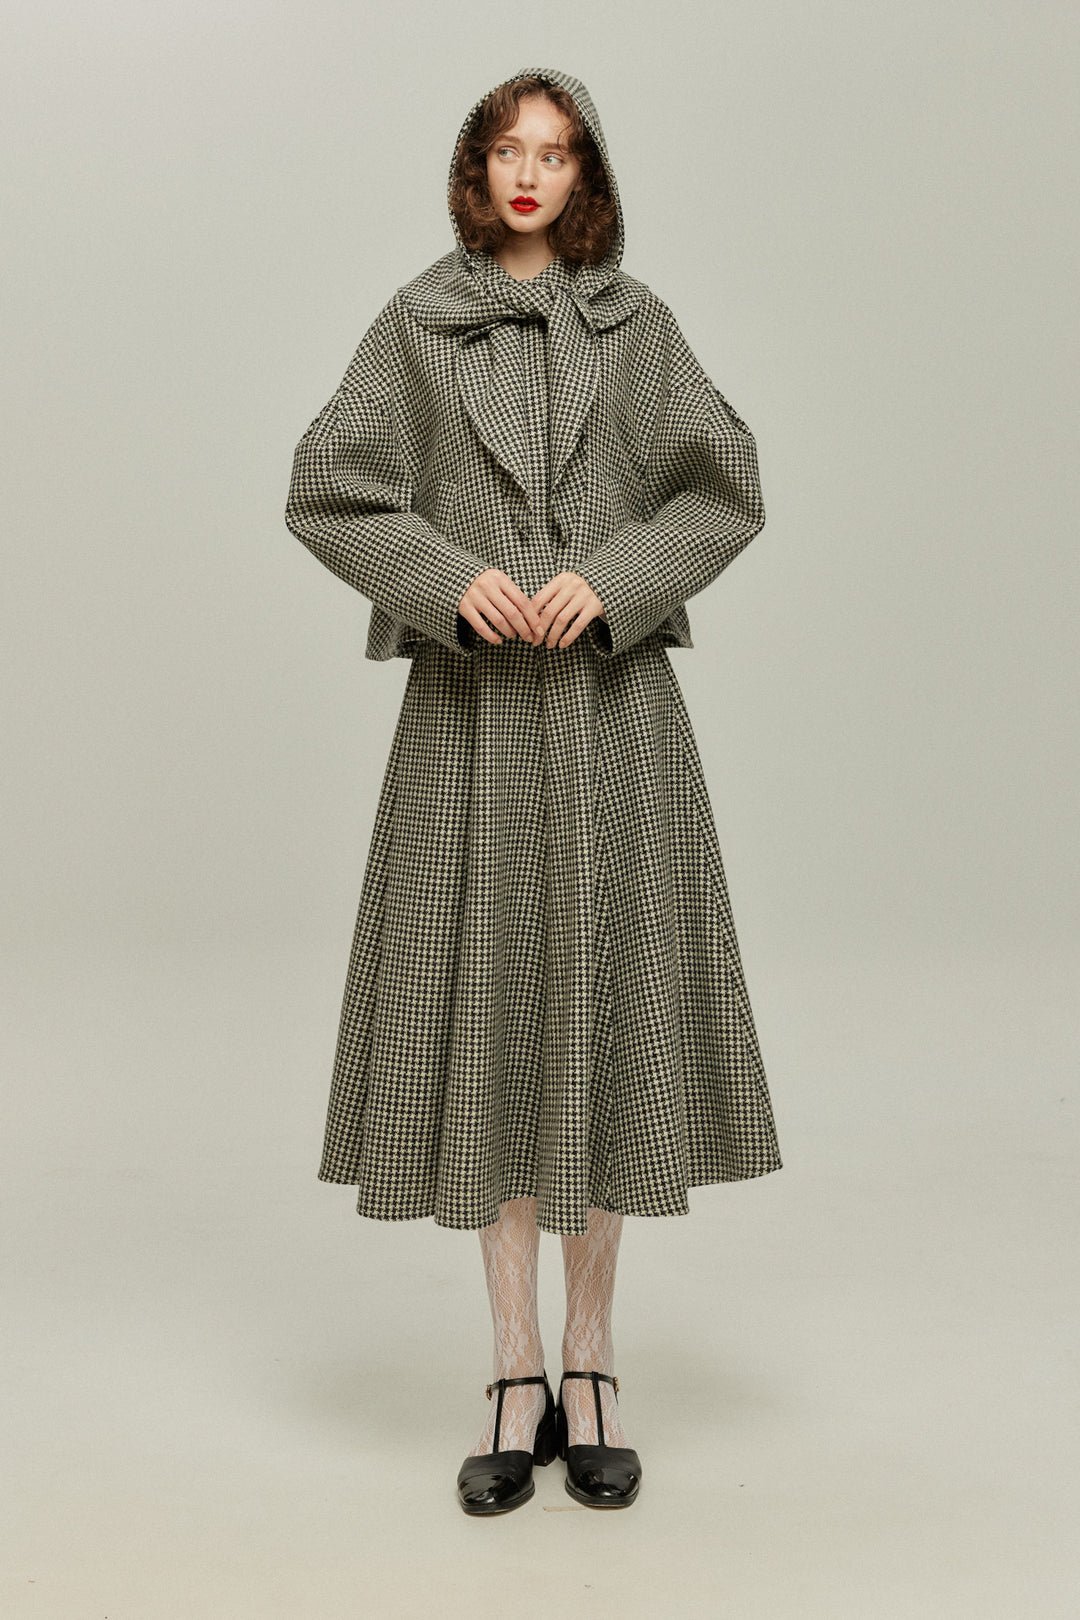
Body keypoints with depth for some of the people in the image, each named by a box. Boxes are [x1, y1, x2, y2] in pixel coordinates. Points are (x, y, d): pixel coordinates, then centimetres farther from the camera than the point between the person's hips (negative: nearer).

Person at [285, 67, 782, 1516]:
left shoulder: (636, 322, 9)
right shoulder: (416, 325, 7)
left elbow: (723, 490, 5)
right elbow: (326, 491, 2)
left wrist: (611, 581, -11)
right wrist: (452, 579, -12)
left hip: (613, 706, 1)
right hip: (471, 711, 0)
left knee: (604, 1014, 2)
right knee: (485, 1025, 0)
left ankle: (591, 1366, 15)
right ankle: (517, 1379, 11)